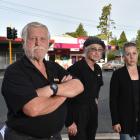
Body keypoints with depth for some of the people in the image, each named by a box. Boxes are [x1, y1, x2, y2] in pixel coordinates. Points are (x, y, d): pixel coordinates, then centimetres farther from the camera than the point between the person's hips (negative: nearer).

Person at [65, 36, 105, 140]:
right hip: (77, 112, -7)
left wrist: (95, 99, 13)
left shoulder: (98, 69, 5)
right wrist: (69, 122, -20)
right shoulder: (75, 68, -20)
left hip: (92, 111, 8)